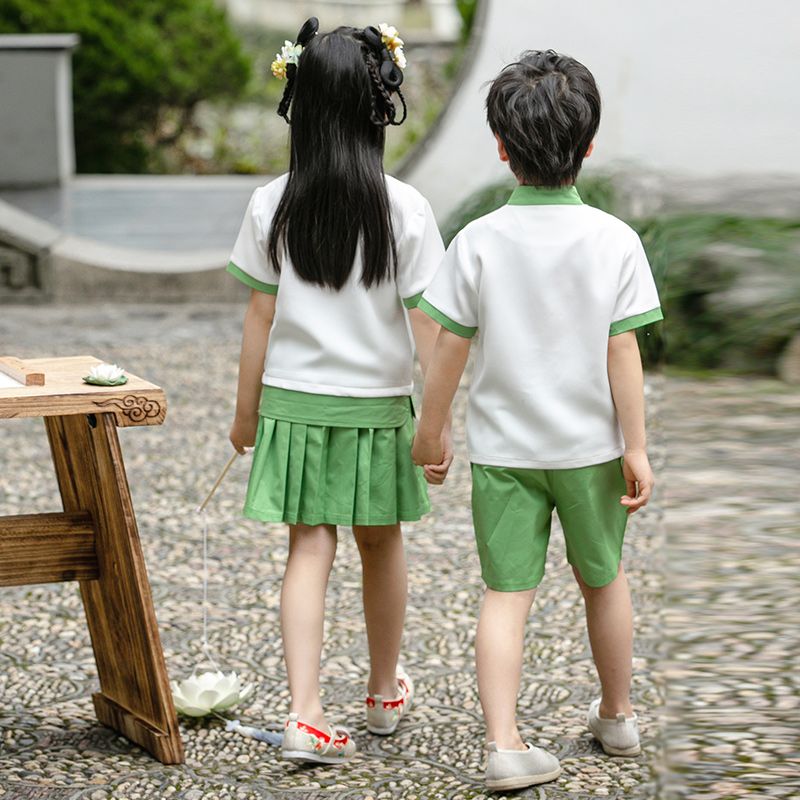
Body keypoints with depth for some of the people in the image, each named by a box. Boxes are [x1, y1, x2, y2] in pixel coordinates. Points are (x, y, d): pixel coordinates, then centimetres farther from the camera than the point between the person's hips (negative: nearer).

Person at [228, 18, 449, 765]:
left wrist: (246, 410, 9)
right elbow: (426, 325, -9)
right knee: (381, 543, 18)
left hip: (294, 403, 1)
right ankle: (385, 693, 35)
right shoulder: (403, 208, -11)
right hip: (377, 404, 0)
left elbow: (260, 318, -2)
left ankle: (306, 713, -11)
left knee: (308, 549, 3)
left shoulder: (272, 206, -6)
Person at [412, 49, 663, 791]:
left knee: (505, 593, 3)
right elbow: (623, 354, -9)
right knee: (603, 579, 19)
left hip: (502, 449, -1)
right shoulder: (614, 241, -9)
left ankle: (504, 742, -8)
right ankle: (618, 715, 35)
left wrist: (429, 429, 8)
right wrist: (636, 448, -2)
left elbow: (448, 350, -5)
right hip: (589, 447, 1)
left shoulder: (478, 242, -10)